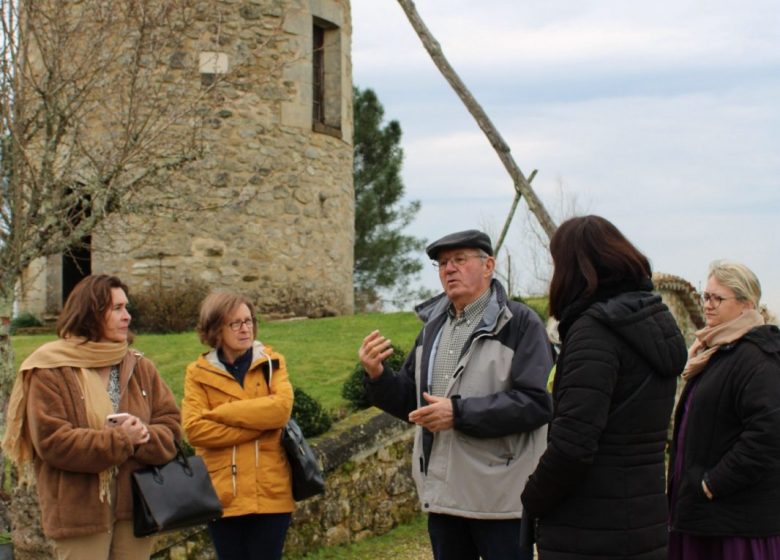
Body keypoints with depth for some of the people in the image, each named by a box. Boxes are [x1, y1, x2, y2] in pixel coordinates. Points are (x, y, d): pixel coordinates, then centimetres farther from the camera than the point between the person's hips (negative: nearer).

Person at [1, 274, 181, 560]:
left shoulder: (140, 367, 10)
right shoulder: (51, 371, -6)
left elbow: (170, 423, 6)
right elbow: (51, 442, -14)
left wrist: (143, 437, -16)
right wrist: (119, 440, -16)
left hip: (136, 505, 5)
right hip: (81, 510, -5)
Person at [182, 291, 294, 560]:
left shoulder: (272, 363, 6)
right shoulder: (198, 372, 2)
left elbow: (281, 408, -13)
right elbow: (194, 429, -12)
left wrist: (221, 413, -12)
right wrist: (257, 425, -14)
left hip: (269, 492, 0)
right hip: (222, 493, 0)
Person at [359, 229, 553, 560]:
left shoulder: (520, 323, -8)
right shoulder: (433, 326, 15)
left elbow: (537, 403, -18)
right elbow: (411, 403, 17)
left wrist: (459, 412, -22)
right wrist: (378, 375, -3)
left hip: (500, 496, -7)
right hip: (442, 495, 7)